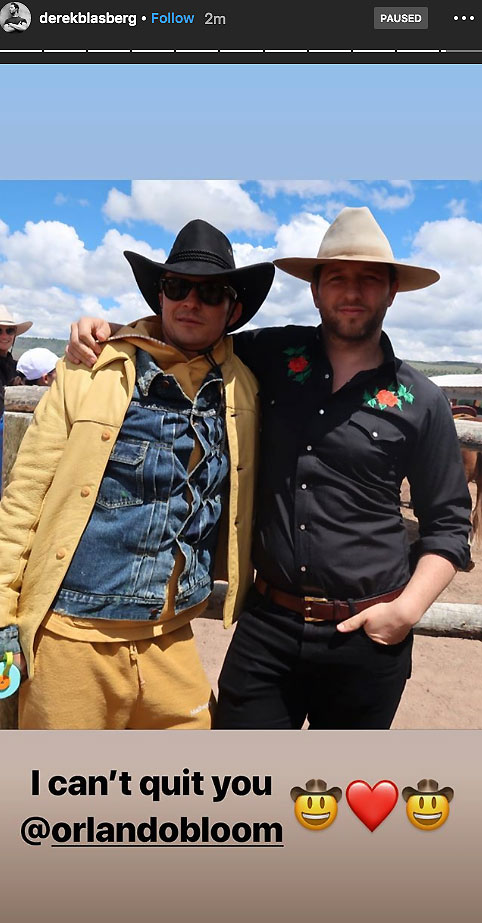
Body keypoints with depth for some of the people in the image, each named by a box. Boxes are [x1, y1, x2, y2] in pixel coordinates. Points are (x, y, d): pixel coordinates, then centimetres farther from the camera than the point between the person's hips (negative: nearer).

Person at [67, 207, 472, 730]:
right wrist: (106, 331, 0)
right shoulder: (272, 357, 0)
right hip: (268, 625, 1)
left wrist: (409, 607, -8)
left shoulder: (420, 402, -3)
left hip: (369, 636, 0)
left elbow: (448, 525, 4)